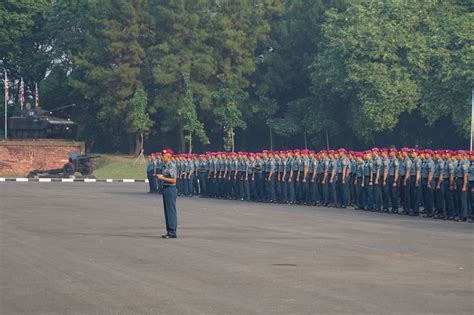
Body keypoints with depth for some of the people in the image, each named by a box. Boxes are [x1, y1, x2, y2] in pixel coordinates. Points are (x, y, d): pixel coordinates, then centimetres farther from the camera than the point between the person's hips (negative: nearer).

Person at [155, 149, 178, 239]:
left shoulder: (172, 166, -15)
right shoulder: (165, 166, 14)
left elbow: (173, 180, -19)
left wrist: (162, 178, -16)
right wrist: (160, 177, 9)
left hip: (170, 189, -10)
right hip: (165, 188, 10)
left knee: (171, 211, -6)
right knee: (167, 211, 12)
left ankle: (172, 232, -4)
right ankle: (169, 231, 17)